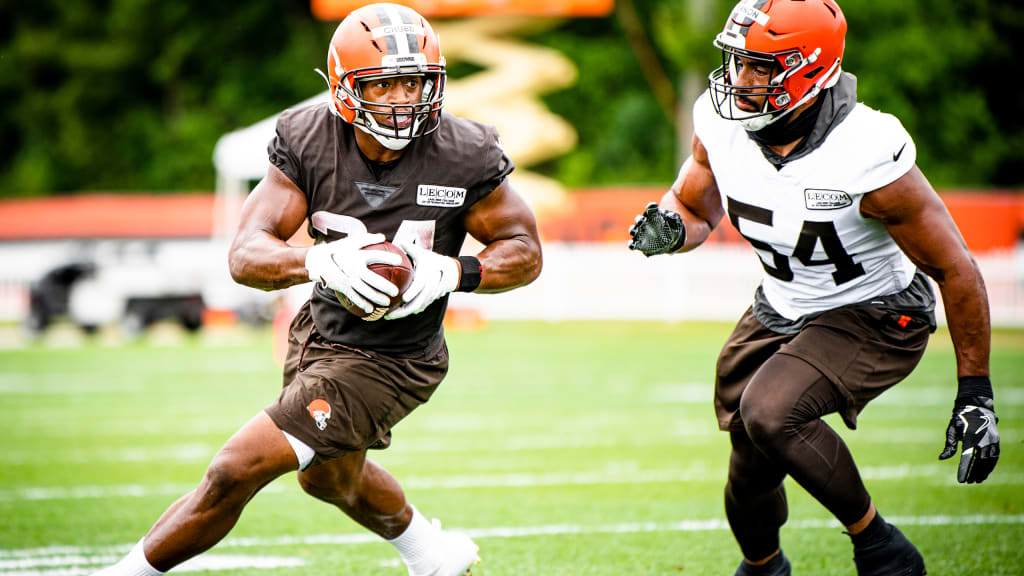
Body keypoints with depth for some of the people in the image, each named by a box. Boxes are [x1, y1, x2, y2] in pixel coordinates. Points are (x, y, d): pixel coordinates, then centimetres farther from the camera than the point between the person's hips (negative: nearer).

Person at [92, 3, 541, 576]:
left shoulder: (464, 157, -20)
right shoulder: (308, 142, -14)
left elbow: (526, 252, -7)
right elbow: (246, 255, -19)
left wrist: (451, 272, -27)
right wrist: (318, 261, -40)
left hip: (389, 362, -6)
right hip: (321, 331, 6)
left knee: (238, 470, -13)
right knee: (329, 476, 32)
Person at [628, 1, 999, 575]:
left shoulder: (868, 156, -31)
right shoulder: (722, 124, -15)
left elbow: (956, 269, -21)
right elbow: (694, 207, 7)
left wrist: (976, 392, -18)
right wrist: (669, 227, -19)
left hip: (876, 315, -6)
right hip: (782, 310, 6)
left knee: (771, 411, -31)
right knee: (753, 477, 12)